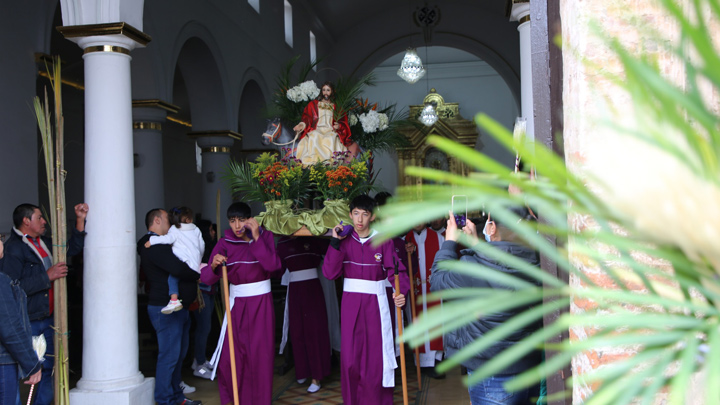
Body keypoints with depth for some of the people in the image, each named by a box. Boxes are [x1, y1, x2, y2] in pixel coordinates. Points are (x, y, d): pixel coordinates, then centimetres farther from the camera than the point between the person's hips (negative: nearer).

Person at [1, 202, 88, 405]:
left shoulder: (44, 243, 13)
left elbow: (73, 248, 23)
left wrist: (80, 220, 14)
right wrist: (47, 276, -21)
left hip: (47, 320, 8)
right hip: (27, 324, -8)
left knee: (49, 368, 14)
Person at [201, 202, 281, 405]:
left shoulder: (265, 236, -1)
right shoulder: (225, 244, -1)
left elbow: (273, 265, -17)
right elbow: (207, 279, -8)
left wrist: (256, 238, -20)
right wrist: (214, 266, -30)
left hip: (261, 304, -1)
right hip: (237, 304, 1)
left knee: (261, 354, 1)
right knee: (230, 355, -1)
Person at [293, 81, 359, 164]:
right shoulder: (313, 104, 20)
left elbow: (343, 121, 16)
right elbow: (307, 118, 10)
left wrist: (339, 125, -9)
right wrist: (303, 124, -12)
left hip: (331, 132, 1)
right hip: (316, 130, -1)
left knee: (332, 139, -35)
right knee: (315, 138, -38)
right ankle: (312, 162, -42)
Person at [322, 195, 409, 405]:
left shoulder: (383, 240, -2)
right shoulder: (344, 240, 3)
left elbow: (395, 270, -12)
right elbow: (330, 273, -6)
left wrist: (401, 292, -30)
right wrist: (334, 243, -12)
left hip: (375, 302, -1)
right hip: (351, 303, 2)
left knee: (376, 355, 0)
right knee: (350, 356, 3)